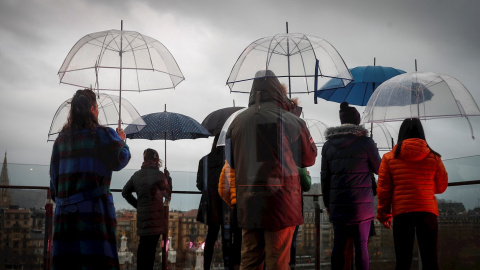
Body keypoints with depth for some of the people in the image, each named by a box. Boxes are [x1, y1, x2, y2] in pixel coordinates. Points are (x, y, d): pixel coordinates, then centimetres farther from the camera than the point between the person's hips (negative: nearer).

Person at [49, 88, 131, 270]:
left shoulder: (62, 138, 13)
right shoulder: (103, 134, -4)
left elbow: (54, 174, 15)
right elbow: (119, 161, 1)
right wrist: (121, 141, 17)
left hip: (65, 210, 6)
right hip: (94, 208, -5)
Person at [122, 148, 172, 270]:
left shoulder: (136, 175, 9)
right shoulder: (158, 175, -10)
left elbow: (125, 192, 16)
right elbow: (168, 194, 0)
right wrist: (168, 178, 11)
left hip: (141, 214, 7)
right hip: (155, 216, -7)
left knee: (143, 245, 15)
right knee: (150, 247, -5)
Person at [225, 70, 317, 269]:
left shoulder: (237, 121, 3)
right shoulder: (291, 121, -8)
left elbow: (231, 162, 13)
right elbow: (309, 158, 4)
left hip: (247, 203, 4)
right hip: (280, 200, -4)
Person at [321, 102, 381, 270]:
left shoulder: (329, 144, 7)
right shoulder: (365, 142, -3)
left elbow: (325, 177, 7)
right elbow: (378, 168, 7)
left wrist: (327, 203, 14)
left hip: (338, 203, 3)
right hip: (362, 203, -3)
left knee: (339, 245, 8)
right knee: (361, 245, 0)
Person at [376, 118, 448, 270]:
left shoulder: (389, 158, 3)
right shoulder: (433, 158, 3)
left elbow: (383, 190, 2)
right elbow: (441, 187, 13)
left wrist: (384, 215, 11)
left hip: (401, 213, 0)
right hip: (427, 211, 0)